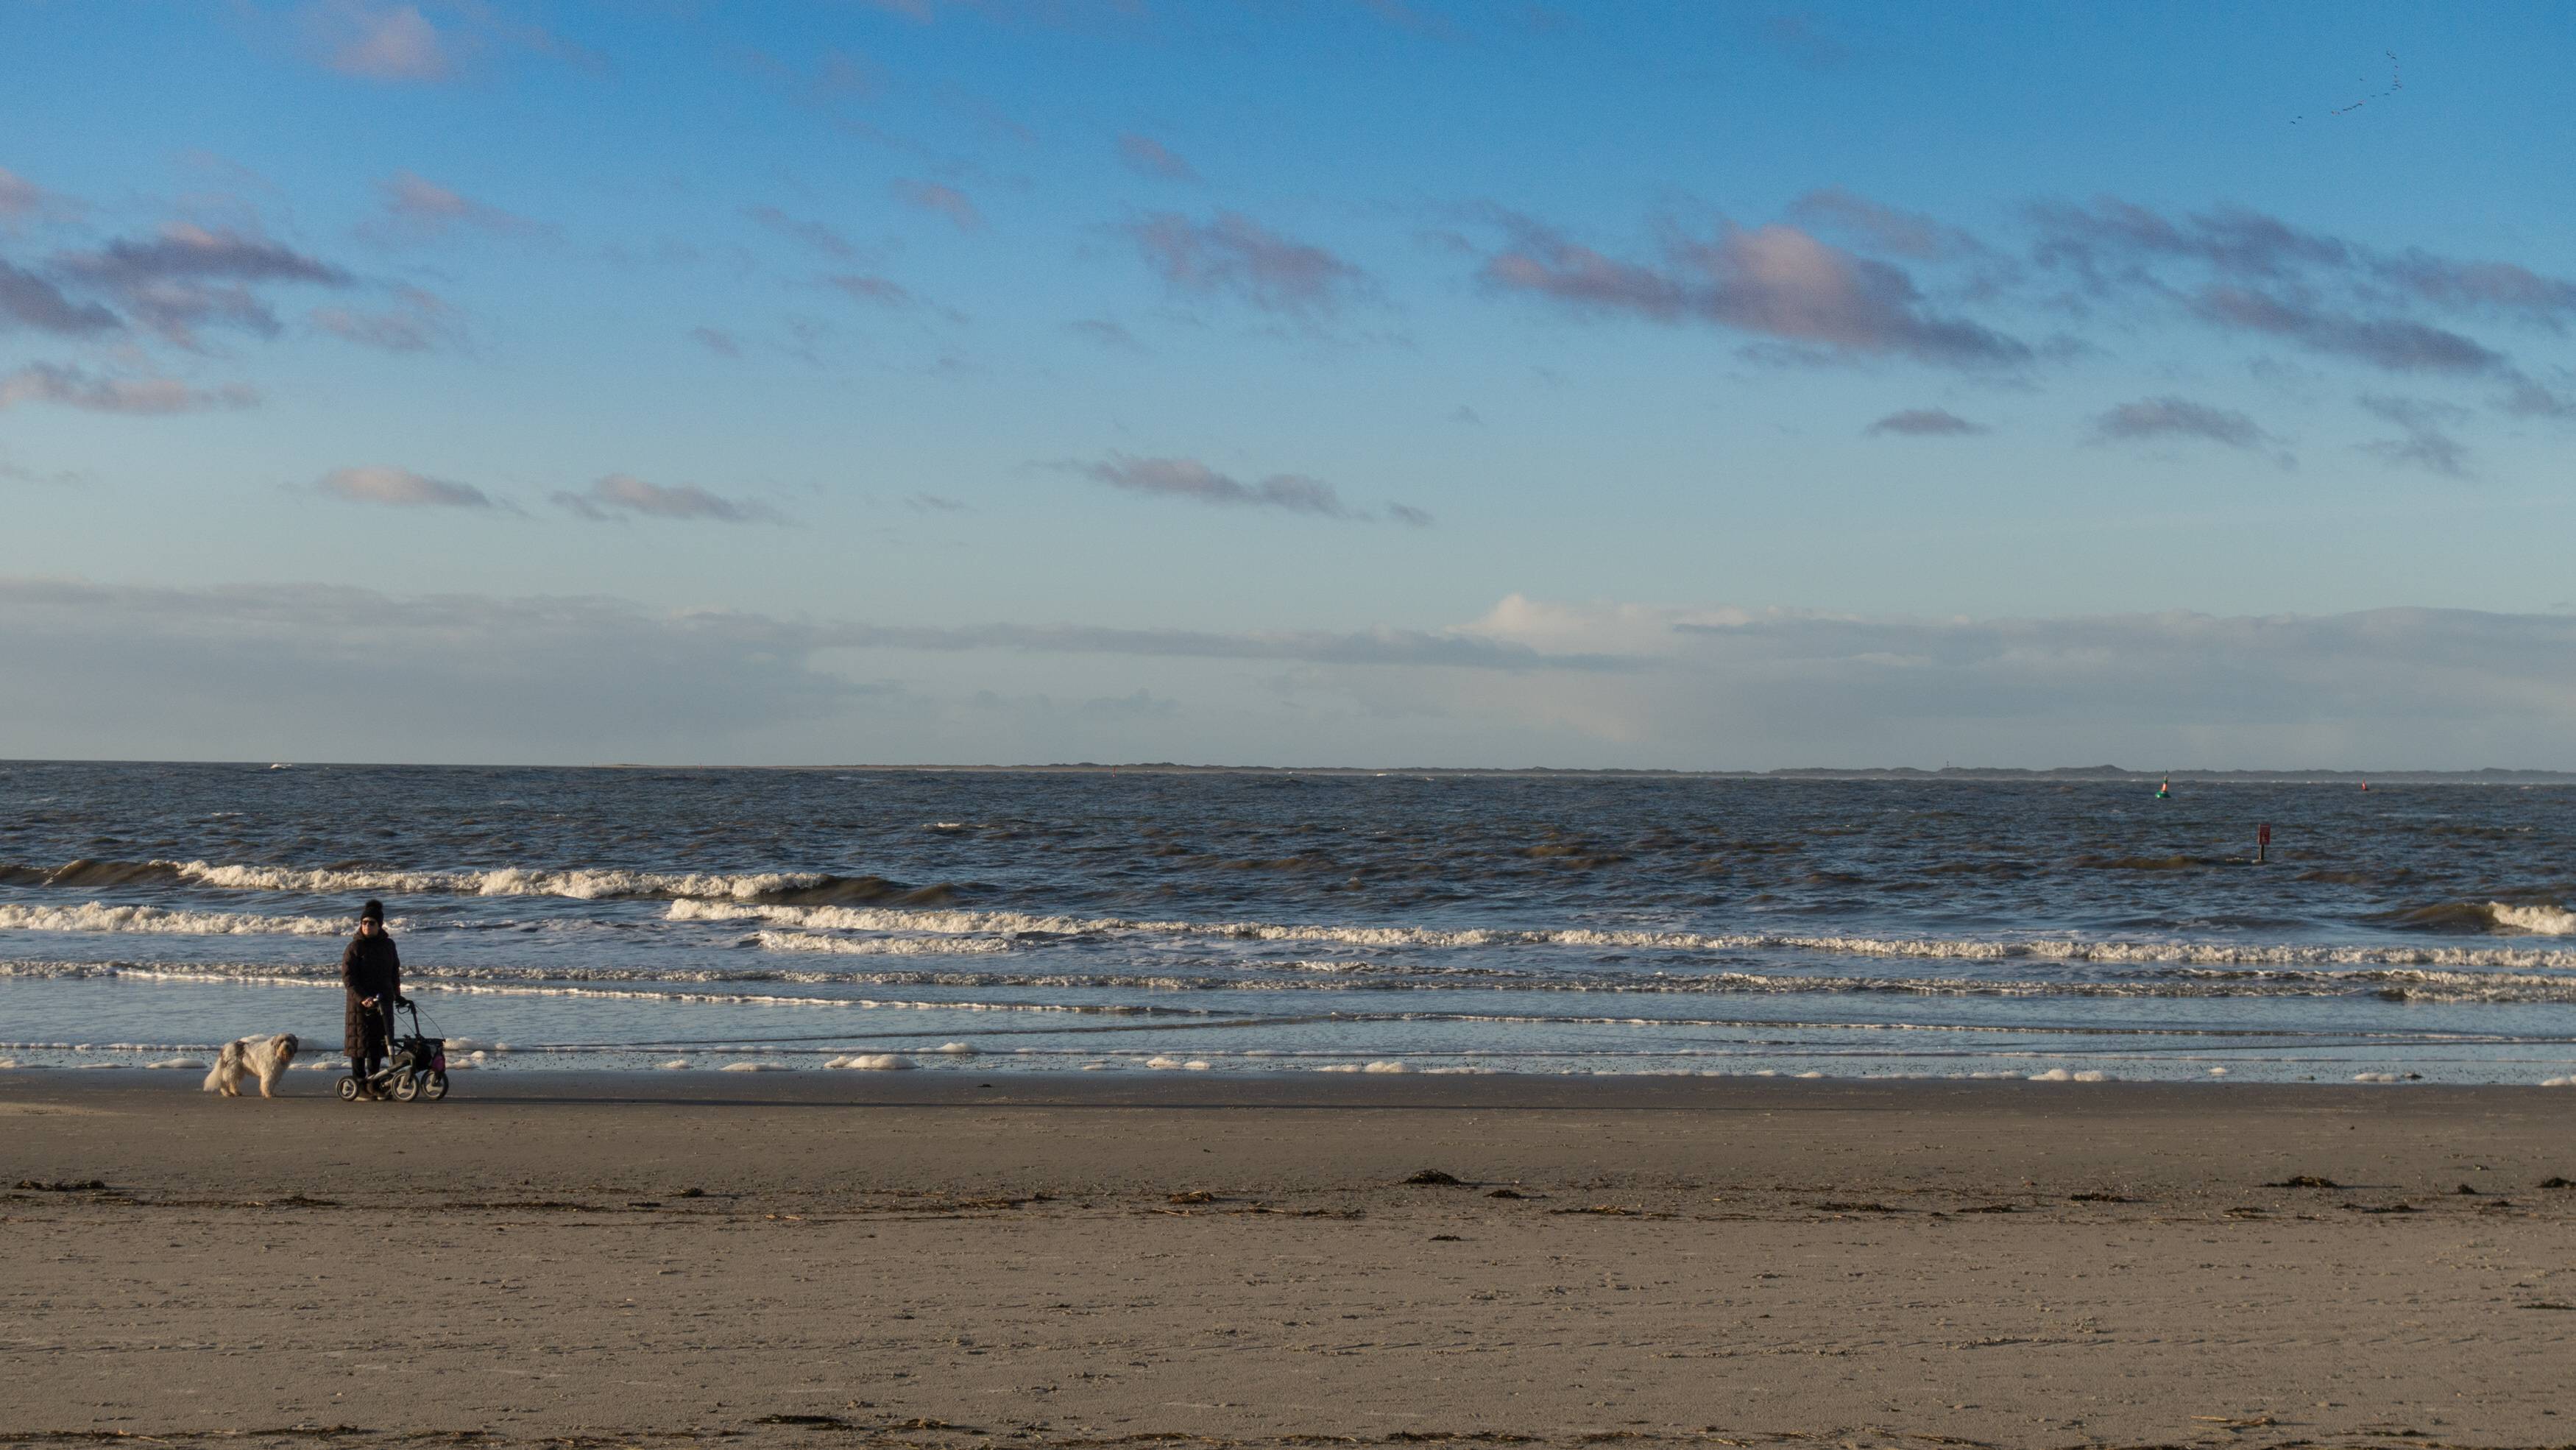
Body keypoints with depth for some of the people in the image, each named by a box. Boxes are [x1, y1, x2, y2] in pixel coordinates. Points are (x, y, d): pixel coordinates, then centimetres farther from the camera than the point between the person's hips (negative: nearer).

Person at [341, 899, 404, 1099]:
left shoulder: (388, 945, 9)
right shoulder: (355, 947, -9)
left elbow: (394, 971, 22)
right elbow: (347, 977, -14)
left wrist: (397, 995, 19)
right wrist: (362, 998, -24)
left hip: (383, 1002, 5)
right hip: (360, 1004, -5)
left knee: (378, 1045, 9)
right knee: (360, 1044, -3)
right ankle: (359, 1085, 1)